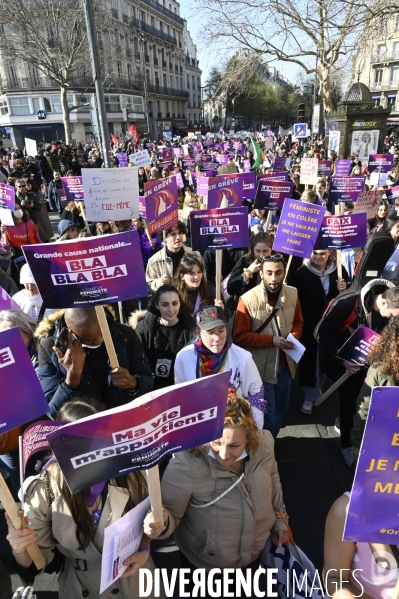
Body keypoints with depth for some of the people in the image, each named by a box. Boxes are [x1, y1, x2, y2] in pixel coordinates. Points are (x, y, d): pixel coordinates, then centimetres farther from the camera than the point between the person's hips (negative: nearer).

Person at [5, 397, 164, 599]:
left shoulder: (127, 473, -20)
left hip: (135, 572, 1)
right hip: (82, 581, 0)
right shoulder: (43, 491, -23)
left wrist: (144, 550, -15)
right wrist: (20, 551, -32)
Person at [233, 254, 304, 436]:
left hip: (285, 363, 6)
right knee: (267, 416, 4)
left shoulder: (292, 294, -4)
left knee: (280, 411, 22)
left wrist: (294, 337, -10)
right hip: (261, 367, -5)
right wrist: (271, 340, -22)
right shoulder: (248, 299, -20)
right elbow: (240, 336, -14)